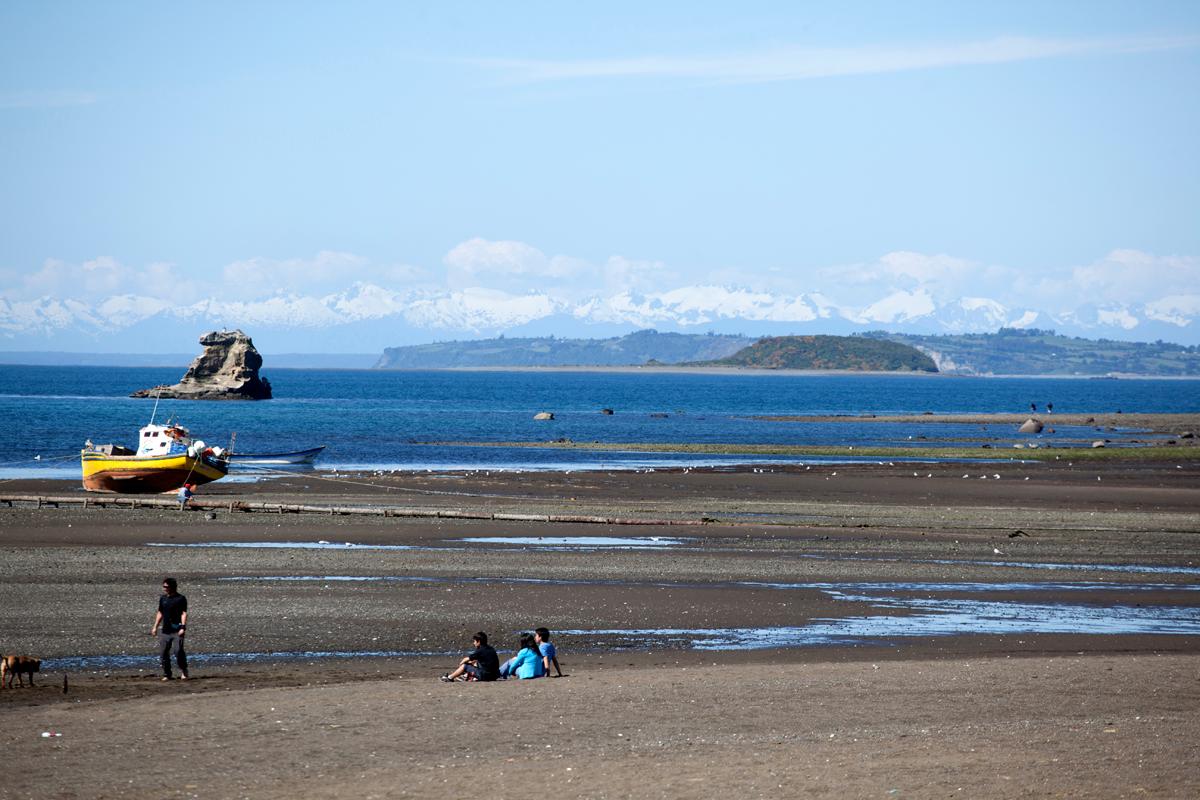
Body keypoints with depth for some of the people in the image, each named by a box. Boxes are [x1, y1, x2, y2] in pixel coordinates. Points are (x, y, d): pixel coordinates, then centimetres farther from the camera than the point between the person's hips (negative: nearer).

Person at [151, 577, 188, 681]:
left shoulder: (180, 598, -3)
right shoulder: (163, 598, 16)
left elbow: (184, 613, -8)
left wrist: (183, 627, -17)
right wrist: (155, 627, 18)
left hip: (177, 631, -6)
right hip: (165, 631, 6)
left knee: (178, 651, -17)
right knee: (163, 653, 3)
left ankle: (184, 672, -3)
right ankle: (166, 674, 13)